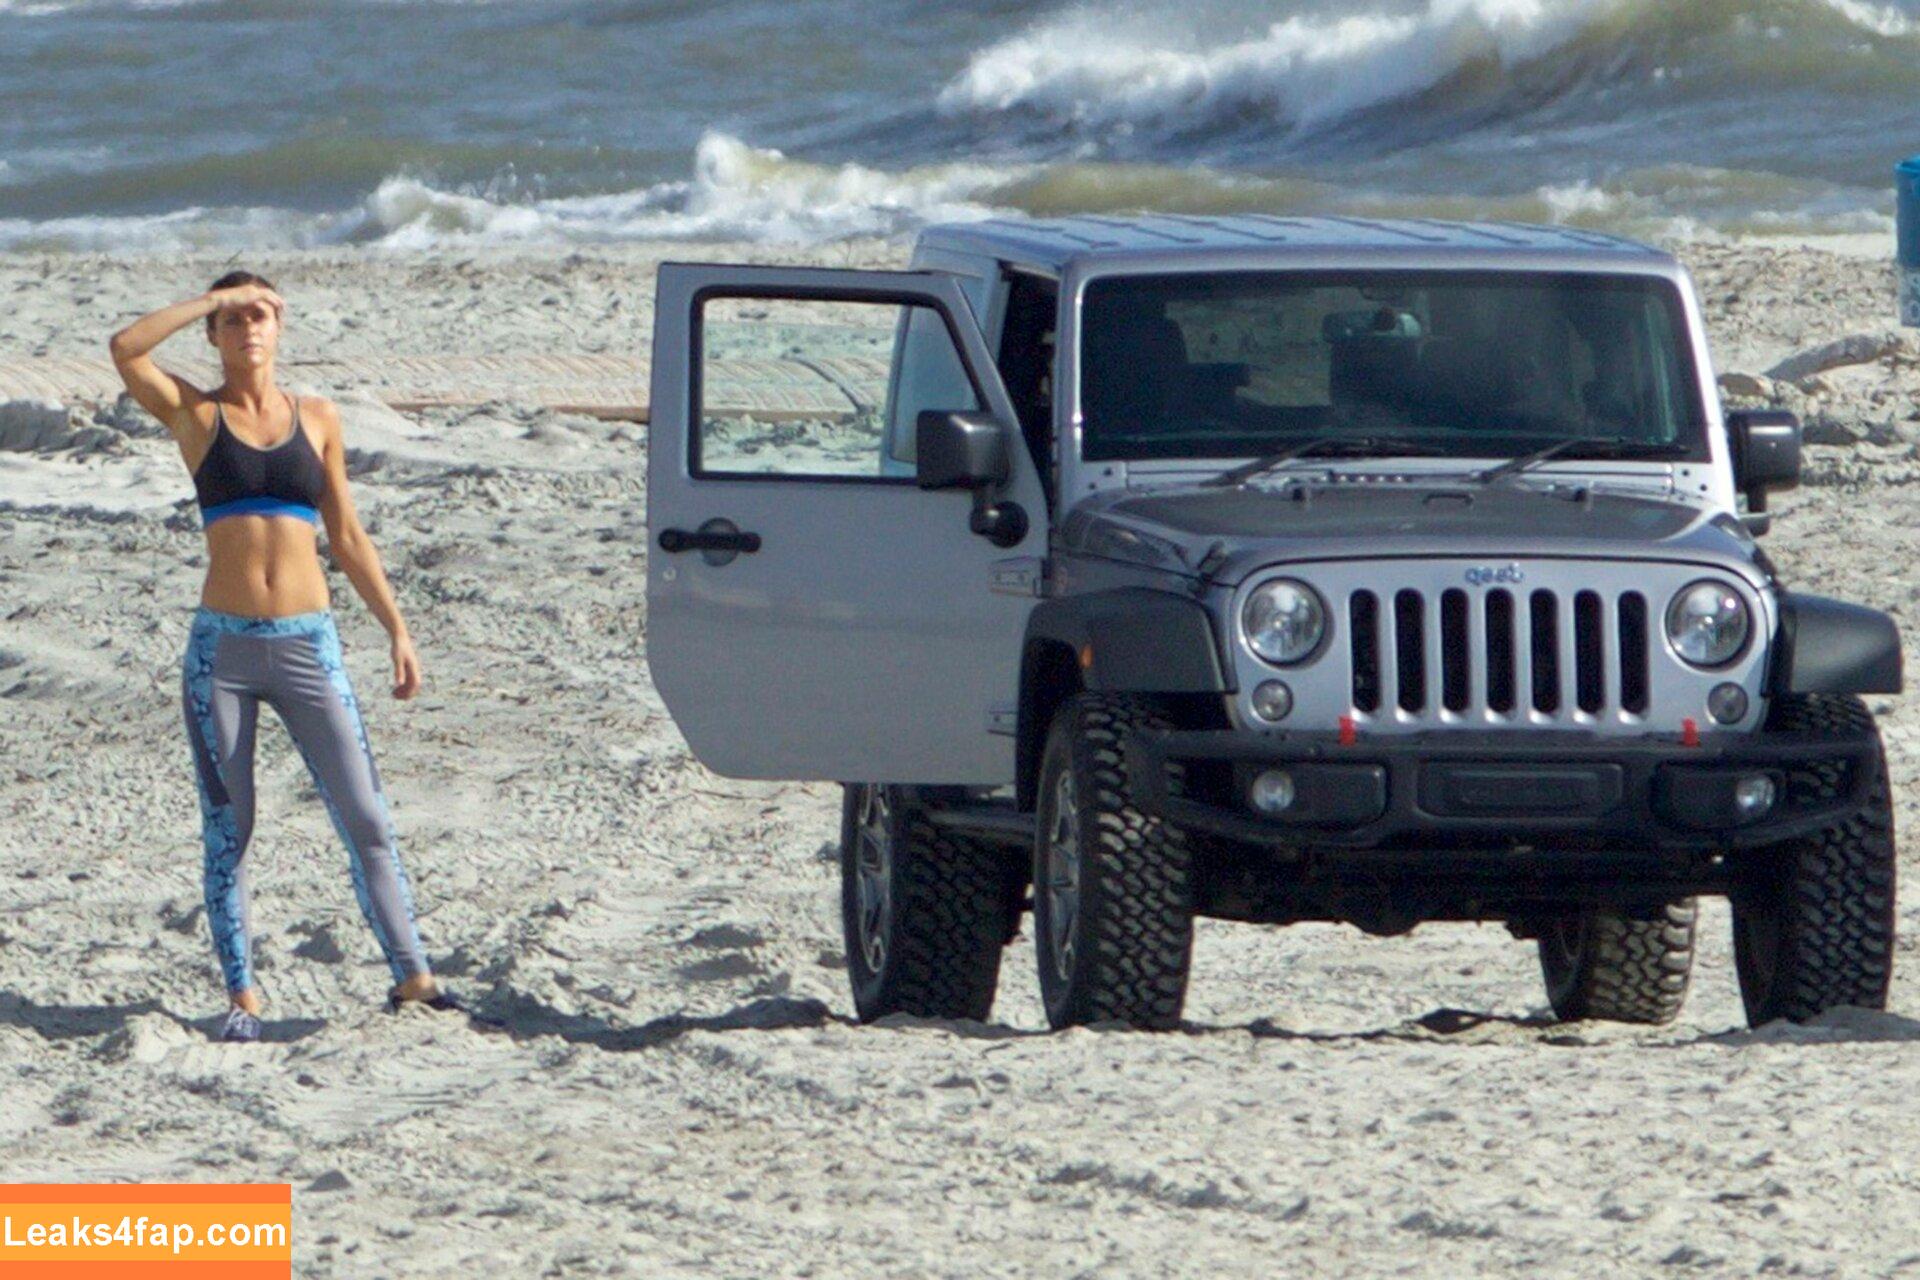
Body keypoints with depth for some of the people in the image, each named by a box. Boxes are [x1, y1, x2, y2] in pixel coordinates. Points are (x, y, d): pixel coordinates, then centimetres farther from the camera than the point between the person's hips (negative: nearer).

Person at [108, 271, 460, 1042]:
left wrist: (396, 629, 12)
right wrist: (216, 298, -6)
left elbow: (346, 536, 15)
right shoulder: (194, 415, 5)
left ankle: (411, 975, -1)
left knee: (366, 818, -5)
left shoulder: (317, 420, 11)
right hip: (222, 646, -1)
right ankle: (241, 996, 9)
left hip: (307, 644, 1)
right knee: (227, 831, 2)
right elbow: (125, 349, -13)